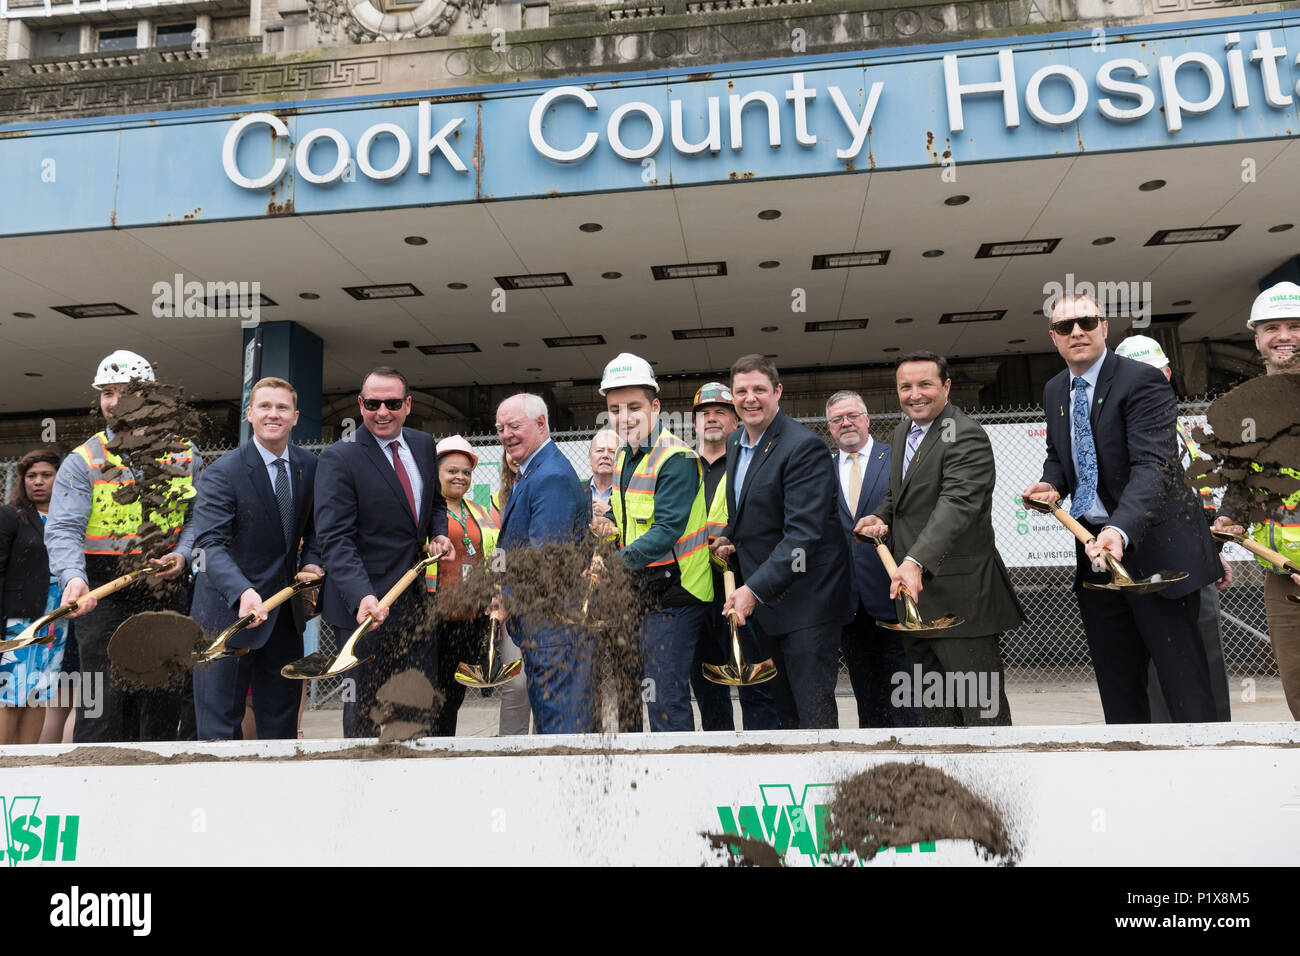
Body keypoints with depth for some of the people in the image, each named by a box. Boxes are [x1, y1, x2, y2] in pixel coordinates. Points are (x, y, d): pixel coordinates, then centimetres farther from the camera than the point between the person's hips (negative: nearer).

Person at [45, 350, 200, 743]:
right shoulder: (83, 461, -2)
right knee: (104, 712, -2)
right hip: (104, 598, -3)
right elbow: (63, 530, -10)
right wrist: (74, 577, -28)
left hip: (168, 592, 3)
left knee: (165, 708, 12)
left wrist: (183, 553, -8)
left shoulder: (183, 454, 6)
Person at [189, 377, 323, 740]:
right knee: (220, 723, 4)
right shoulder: (222, 472, -14)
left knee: (282, 722, 16)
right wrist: (242, 592, -39)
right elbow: (211, 544, -24)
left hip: (286, 611, 5)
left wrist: (311, 560, -3)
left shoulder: (309, 466, 3)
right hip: (228, 611, -5)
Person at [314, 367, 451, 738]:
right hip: (366, 605, -6)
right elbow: (334, 539, -20)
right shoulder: (338, 458, -12)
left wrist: (438, 534, 1)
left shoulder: (423, 445, 8)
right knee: (364, 709, 8)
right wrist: (362, 596, -35)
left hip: (416, 600, 6)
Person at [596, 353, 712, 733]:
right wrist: (612, 523, 1)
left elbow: (667, 528, -27)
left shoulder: (676, 459, -17)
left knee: (666, 700, -7)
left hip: (672, 596, -10)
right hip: (639, 594, 10)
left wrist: (617, 562, -37)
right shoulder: (625, 456, 11)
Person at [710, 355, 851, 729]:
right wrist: (730, 537, 5)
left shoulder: (804, 446, -19)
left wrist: (754, 589, -29)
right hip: (761, 597, 8)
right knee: (784, 709, 17)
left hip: (805, 599, -8)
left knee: (814, 712, -3)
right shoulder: (734, 442, 9)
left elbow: (803, 533, -25)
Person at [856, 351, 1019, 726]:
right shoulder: (903, 431, 13)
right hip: (912, 589, 9)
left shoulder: (965, 436, -16)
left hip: (959, 595, -9)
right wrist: (882, 516, 2)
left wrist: (916, 562, -43)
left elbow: (957, 504, -30)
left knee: (981, 709, -1)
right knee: (932, 705, 17)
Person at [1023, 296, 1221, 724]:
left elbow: (1152, 464, -26)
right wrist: (1051, 483, 0)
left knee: (1183, 678, -1)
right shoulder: (1055, 391, 9)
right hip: (1092, 547, 7)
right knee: (1116, 681, 15)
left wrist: (1121, 530, -41)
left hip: (1151, 545, -7)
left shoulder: (1142, 381, -14)